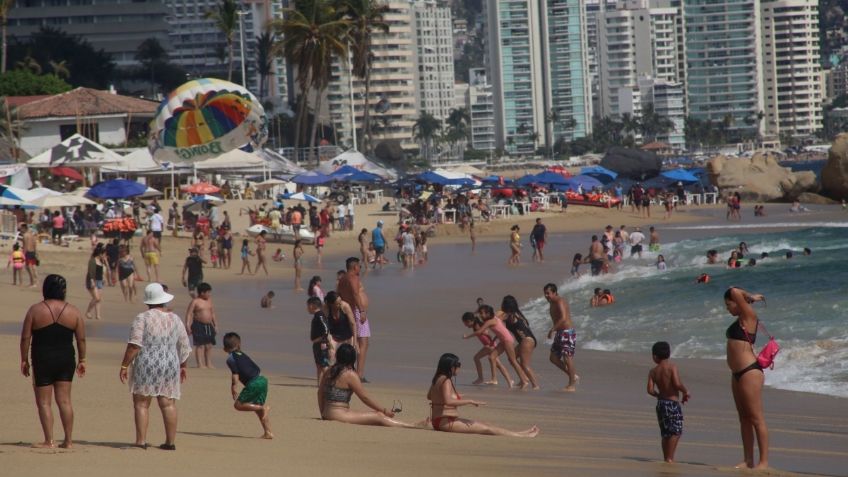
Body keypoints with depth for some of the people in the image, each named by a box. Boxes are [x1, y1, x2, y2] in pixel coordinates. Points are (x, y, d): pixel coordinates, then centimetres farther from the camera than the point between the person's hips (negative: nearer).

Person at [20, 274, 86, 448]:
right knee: (64, 400, 7)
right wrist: (81, 360, 13)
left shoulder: (35, 310, -7)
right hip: (66, 360, 3)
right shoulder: (73, 311, 0)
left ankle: (49, 441, -1)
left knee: (44, 402, 3)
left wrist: (24, 360, 2)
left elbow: (25, 338, -6)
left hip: (42, 361, -3)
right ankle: (68, 440, 5)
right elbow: (81, 339, 3)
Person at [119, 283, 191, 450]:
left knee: (141, 403, 0)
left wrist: (124, 366, -10)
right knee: (169, 404, 7)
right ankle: (170, 441, 8)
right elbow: (184, 347, 14)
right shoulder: (175, 319, 9)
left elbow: (134, 345, -14)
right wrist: (182, 366, 26)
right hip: (170, 366, 4)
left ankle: (141, 441, -7)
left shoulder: (142, 319, -7)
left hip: (146, 366, -4)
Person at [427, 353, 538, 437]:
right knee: (486, 428, -8)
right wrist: (470, 401, -28)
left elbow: (429, 396, 28)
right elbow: (448, 401, -33)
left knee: (483, 425, 12)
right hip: (446, 422, -11)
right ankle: (522, 436, -7)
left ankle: (517, 433, 13)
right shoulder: (446, 381, -19)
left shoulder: (437, 379, 12)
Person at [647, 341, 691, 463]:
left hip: (661, 403, 6)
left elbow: (650, 390, -3)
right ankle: (670, 458, -8)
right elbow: (677, 384, -21)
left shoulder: (653, 372, 4)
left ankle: (666, 457, 18)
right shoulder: (672, 368, -10)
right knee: (676, 431, -3)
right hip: (673, 403, -6)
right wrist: (686, 392, -3)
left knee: (666, 433, 15)